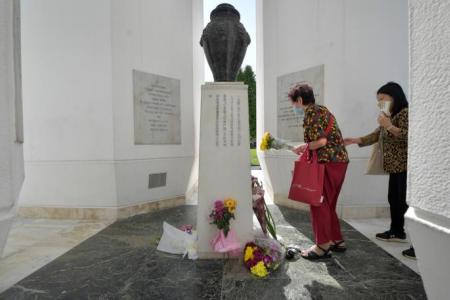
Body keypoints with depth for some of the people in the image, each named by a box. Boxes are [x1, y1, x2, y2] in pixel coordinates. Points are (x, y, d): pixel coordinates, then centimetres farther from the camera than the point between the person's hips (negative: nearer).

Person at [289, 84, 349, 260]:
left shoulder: (310, 113, -11)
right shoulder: (321, 109, 19)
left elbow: (321, 141, -21)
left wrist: (302, 148, -6)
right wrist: (305, 149, 16)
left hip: (329, 163, -10)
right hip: (338, 160, 10)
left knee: (319, 203, -2)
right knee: (328, 203, 17)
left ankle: (322, 246, 6)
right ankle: (337, 240, 26)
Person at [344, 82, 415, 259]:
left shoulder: (406, 112, -10)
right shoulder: (389, 117, 17)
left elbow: (408, 136, -22)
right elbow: (375, 136, 16)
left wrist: (389, 126, -21)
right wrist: (355, 140, 6)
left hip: (405, 167, -9)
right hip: (395, 167, 10)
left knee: (407, 203, -10)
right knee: (394, 199, 17)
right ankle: (397, 232, 32)